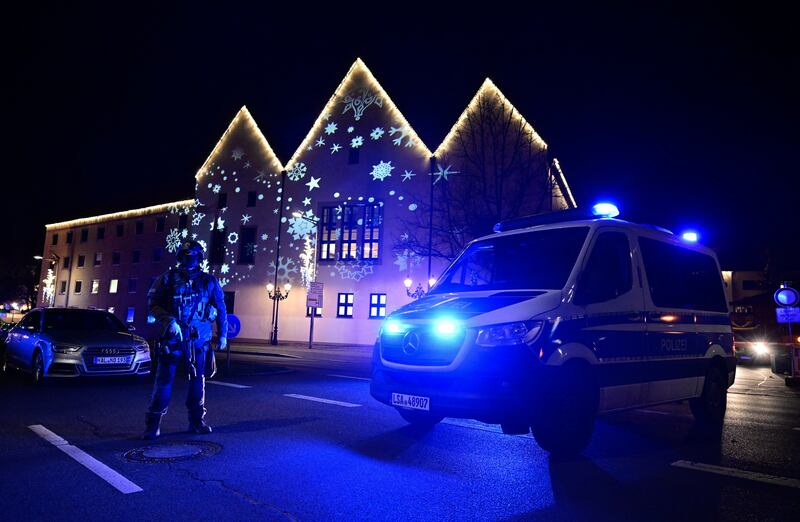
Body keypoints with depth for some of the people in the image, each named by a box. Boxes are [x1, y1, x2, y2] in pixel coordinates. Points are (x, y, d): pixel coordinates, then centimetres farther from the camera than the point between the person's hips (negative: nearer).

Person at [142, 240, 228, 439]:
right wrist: (168, 320, -16)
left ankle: (197, 421, 20)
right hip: (173, 337, -2)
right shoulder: (168, 278, 3)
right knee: (164, 379, -4)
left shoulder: (209, 281, 7)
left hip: (199, 339, 2)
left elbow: (221, 309, 15)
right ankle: (153, 424, 5)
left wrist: (222, 334, 14)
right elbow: (153, 303, 0)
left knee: (198, 380, 8)